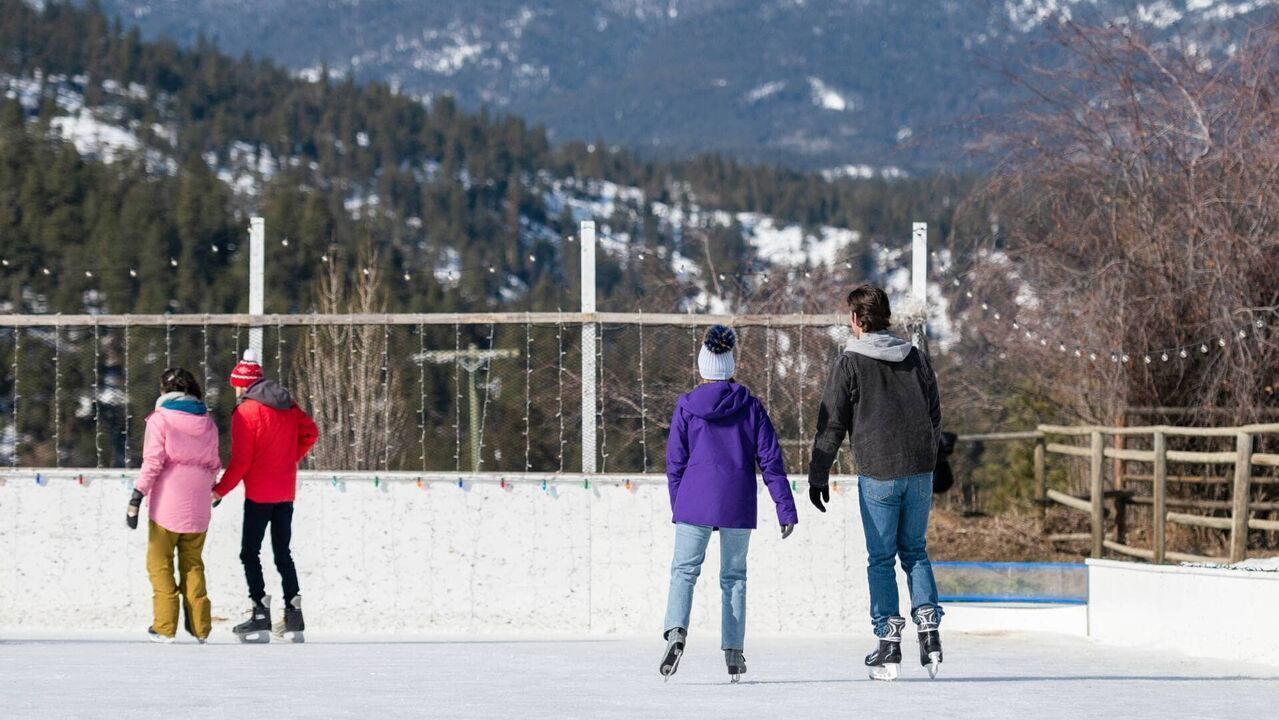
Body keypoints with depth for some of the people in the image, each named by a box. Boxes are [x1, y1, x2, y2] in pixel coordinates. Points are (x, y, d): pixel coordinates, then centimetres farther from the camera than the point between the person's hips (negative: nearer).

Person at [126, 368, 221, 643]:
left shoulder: (161, 418, -5)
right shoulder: (207, 422, 10)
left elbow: (153, 462, -12)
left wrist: (137, 497, -12)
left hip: (167, 505, -5)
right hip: (197, 507, 5)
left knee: (160, 564, 4)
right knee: (193, 564, 13)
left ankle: (164, 627, -2)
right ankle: (200, 628, 8)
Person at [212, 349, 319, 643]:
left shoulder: (246, 411, -13)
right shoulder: (287, 405, 7)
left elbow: (241, 461, -15)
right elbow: (310, 432, 12)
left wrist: (220, 490, -6)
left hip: (259, 494, -7)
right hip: (286, 491, 7)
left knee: (250, 553, 0)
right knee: (282, 552, 14)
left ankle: (261, 616, -7)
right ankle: (293, 613, 11)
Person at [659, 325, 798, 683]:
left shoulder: (686, 406, 1)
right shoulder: (751, 405, 3)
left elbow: (675, 462, 4)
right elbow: (770, 459, 1)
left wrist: (677, 507, 16)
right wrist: (785, 509, 3)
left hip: (694, 501, -1)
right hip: (738, 505, 1)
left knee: (684, 570, 2)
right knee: (734, 576, 11)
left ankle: (676, 631, -23)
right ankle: (733, 652, 8)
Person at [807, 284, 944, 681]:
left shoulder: (850, 362, -4)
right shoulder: (917, 358, 9)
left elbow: (832, 423, -4)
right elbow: (934, 414, 15)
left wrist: (818, 474, 4)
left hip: (877, 473, -4)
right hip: (919, 470, 4)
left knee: (881, 558, 5)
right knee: (915, 551, 17)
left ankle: (889, 640, 1)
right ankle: (929, 626, 1)